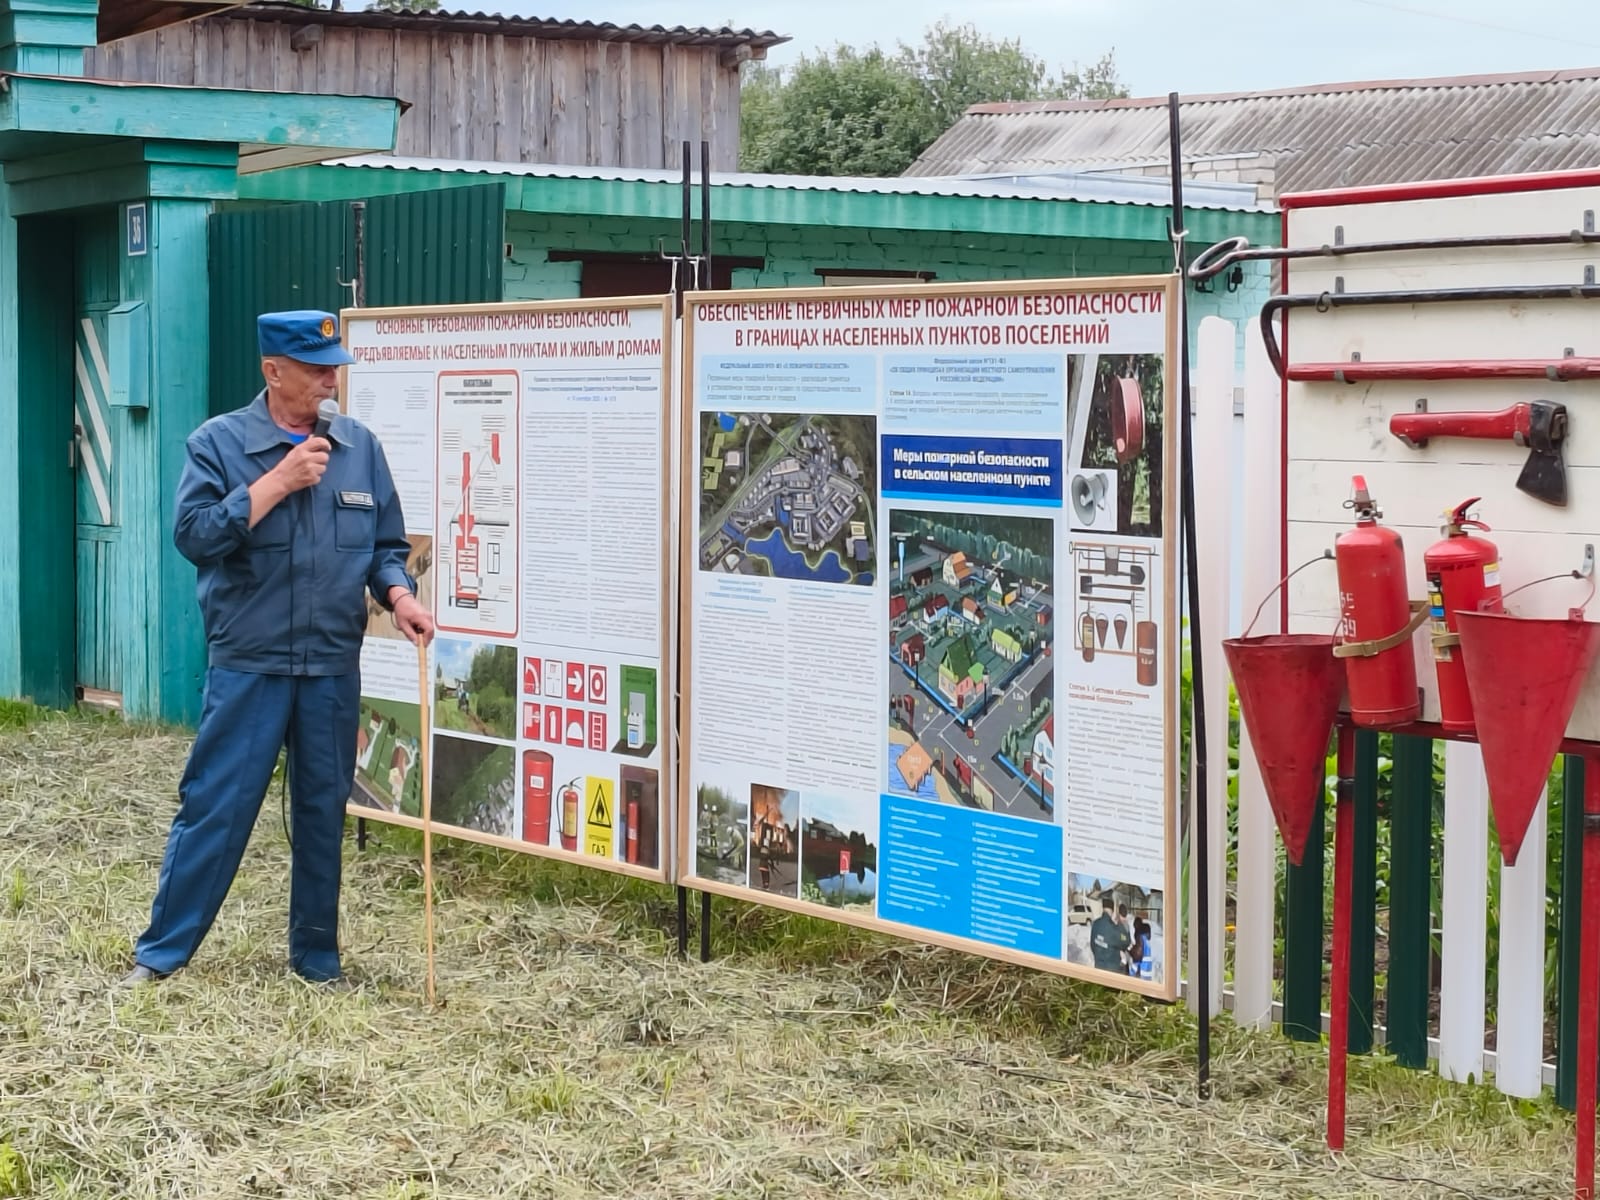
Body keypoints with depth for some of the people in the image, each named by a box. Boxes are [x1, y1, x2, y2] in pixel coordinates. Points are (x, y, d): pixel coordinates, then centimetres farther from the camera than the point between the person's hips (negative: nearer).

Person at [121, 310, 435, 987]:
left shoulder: (360, 447, 6)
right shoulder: (219, 442, -4)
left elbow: (386, 543, 11)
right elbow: (193, 535, -15)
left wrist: (398, 595, -9)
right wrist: (278, 481, -17)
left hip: (333, 666, 3)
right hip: (247, 664, -3)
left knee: (324, 811, 11)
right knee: (214, 807, -1)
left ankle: (316, 953, 23)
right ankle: (162, 951, 10)